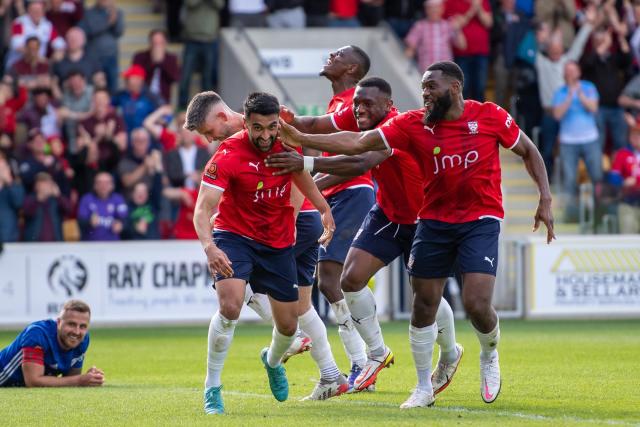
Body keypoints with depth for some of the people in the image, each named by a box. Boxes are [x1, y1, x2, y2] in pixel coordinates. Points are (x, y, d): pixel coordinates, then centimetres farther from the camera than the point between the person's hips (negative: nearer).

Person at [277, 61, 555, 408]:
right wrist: (302, 140, -17)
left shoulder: (489, 116, -8)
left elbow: (528, 151, 6)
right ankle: (424, 388, 20)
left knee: (476, 303, -15)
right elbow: (358, 143, -8)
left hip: (480, 222, -3)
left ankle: (490, 356, 19)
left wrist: (545, 200, -1)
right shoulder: (413, 124, -5)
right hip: (434, 221, 3)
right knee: (423, 306, 3)